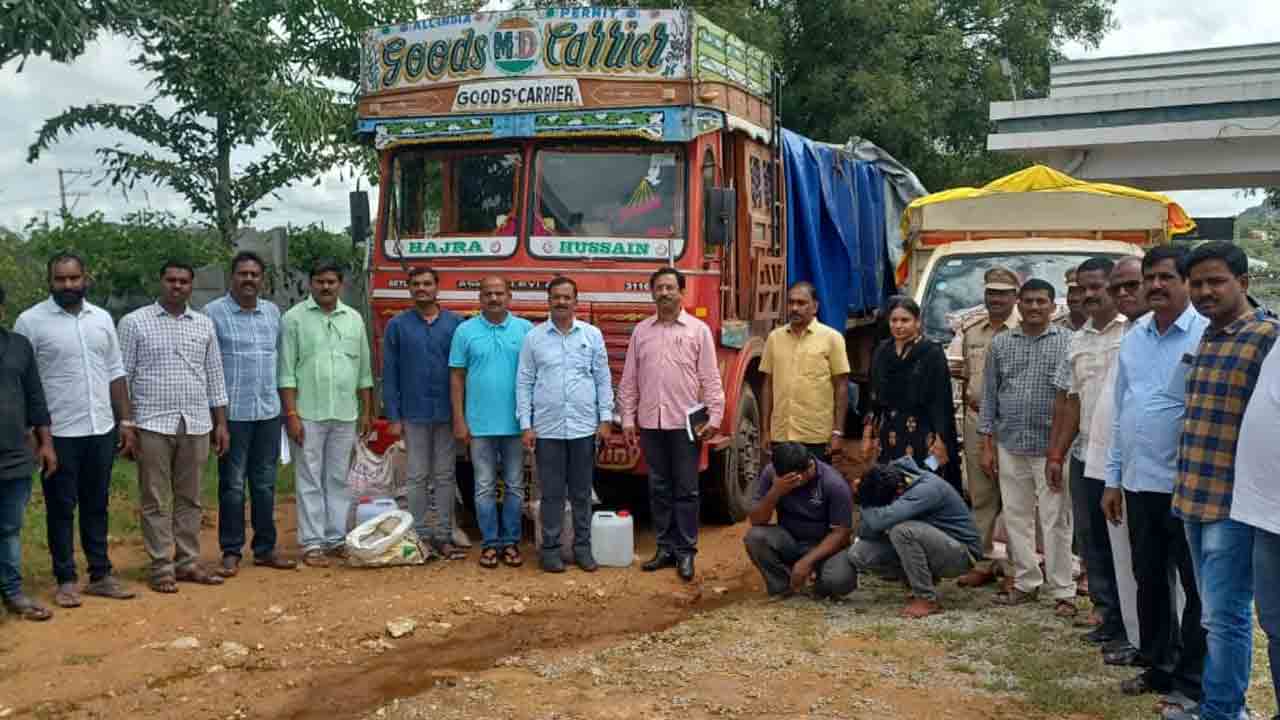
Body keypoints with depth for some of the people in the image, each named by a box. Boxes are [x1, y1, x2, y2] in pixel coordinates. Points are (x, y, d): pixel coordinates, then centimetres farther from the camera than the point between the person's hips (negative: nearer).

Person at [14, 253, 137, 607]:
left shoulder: (102, 318, 7)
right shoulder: (31, 321, -7)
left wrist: (126, 421, 7)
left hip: (101, 430, 4)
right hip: (59, 433, -4)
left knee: (96, 507, 13)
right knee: (61, 509, 6)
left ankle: (100, 575, 21)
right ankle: (65, 580, 16)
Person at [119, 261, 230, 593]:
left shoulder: (204, 325, 10)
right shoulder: (134, 322, -1)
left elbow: (214, 376, 13)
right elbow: (122, 376, -1)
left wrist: (220, 423, 9)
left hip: (196, 425, 3)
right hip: (153, 424, -3)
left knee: (189, 499, 9)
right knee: (156, 500, 2)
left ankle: (188, 562, 17)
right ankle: (161, 567, 8)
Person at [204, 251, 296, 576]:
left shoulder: (272, 311, 11)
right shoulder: (213, 313, -3)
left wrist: (285, 402, 12)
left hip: (269, 411, 4)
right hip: (233, 412, -4)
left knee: (265, 484, 10)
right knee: (233, 485, 2)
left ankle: (265, 548, 19)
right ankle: (231, 552, 11)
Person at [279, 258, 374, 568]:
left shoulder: (354, 319, 10)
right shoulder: (294, 318, -1)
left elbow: (364, 369, 13)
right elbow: (287, 371, -4)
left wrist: (366, 411, 10)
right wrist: (291, 414, -10)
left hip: (345, 415, 4)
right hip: (308, 414, -3)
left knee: (338, 480, 10)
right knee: (310, 481, 1)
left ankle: (337, 539, 17)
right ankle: (312, 544, 5)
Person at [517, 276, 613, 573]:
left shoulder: (592, 334, 4)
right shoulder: (533, 337, 2)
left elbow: (603, 379, 6)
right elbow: (524, 382, 2)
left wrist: (605, 419, 0)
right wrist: (526, 425, -3)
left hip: (584, 427, 1)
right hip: (547, 428, -1)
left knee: (581, 493, 9)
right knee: (552, 493, 4)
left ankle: (583, 547, 18)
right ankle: (550, 548, 14)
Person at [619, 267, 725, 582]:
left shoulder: (699, 330, 1)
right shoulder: (641, 331, 9)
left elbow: (710, 379, -2)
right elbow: (629, 380, 10)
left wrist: (714, 417, -10)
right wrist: (627, 419, 5)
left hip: (685, 423, -3)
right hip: (650, 423, 3)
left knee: (686, 490, 1)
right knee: (659, 489, 9)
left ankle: (686, 552, 8)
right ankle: (666, 548, 18)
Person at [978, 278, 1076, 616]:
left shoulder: (1066, 343, -2)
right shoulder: (1000, 343, 8)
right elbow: (990, 394, 10)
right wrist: (987, 445, 5)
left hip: (1050, 446, -4)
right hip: (1010, 445, 4)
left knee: (1056, 520, -1)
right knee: (1016, 517, 10)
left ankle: (1062, 592, 6)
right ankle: (1026, 582, 22)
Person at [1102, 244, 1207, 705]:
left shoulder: (1206, 336, -9)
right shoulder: (1133, 338, 10)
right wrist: (1113, 479, 13)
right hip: (1138, 483, 6)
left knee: (1196, 587, 6)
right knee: (1148, 581, 16)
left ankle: (1192, 682, 18)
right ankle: (1158, 668, 30)